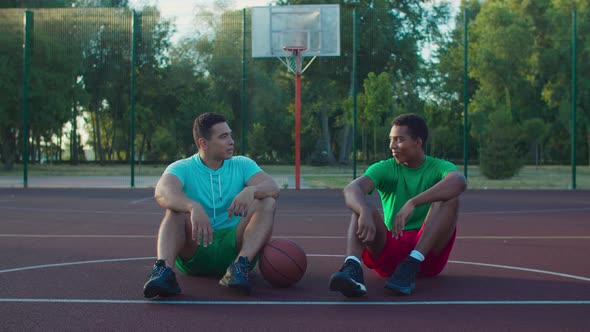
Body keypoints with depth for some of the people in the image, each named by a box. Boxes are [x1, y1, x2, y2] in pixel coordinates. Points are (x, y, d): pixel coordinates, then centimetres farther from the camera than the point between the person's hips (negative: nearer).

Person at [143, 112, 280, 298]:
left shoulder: (242, 165, 6)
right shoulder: (182, 168, -1)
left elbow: (273, 188, -10)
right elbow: (162, 192, -24)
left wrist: (251, 190, -34)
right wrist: (194, 207, -44)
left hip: (234, 247, 2)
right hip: (194, 251, -1)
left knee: (267, 201, -18)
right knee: (176, 208, -26)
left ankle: (240, 265, -36)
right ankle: (164, 269, -47)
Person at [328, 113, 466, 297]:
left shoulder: (439, 167, 1)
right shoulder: (384, 168, 4)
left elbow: (459, 182, -26)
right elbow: (351, 189, -17)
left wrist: (412, 203, -38)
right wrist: (365, 212, -41)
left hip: (428, 251, -1)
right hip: (388, 249, 1)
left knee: (449, 198, -22)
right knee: (361, 206, -21)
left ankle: (411, 264, -35)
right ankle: (352, 266, -46)